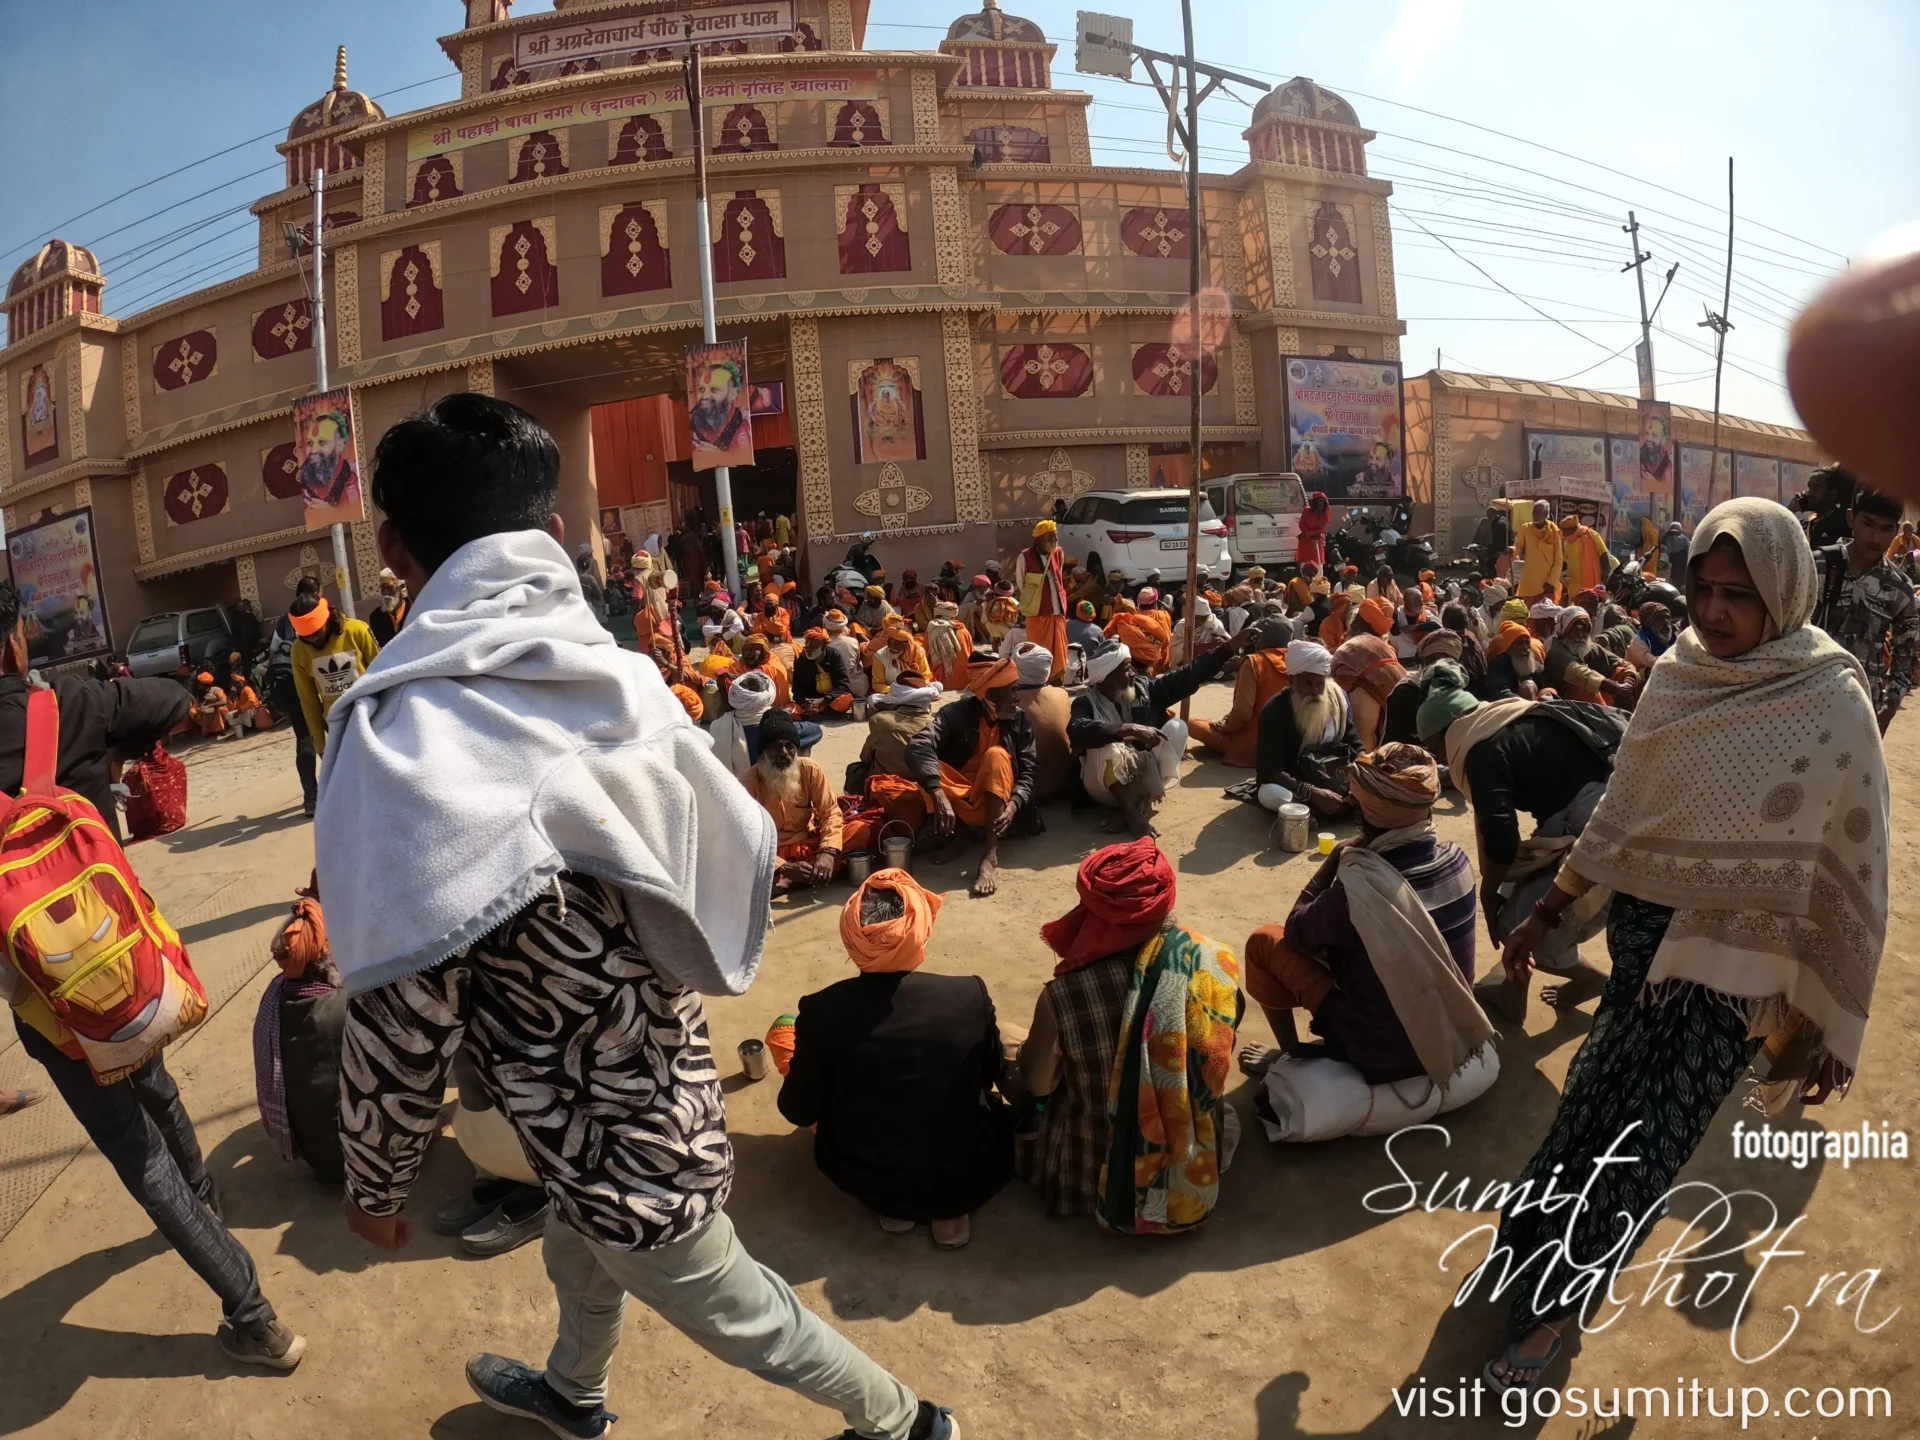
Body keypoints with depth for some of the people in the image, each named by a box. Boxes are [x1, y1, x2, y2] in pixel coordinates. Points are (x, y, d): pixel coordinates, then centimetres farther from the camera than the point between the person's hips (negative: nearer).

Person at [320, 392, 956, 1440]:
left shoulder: (409, 738, -29)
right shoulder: (621, 675, -10)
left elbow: (401, 1020, -23)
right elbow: (741, 848, -2)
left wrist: (374, 1184, -4)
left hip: (608, 1135, -7)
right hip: (662, 1076, 7)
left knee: (732, 1308, 19)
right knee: (580, 1254, 34)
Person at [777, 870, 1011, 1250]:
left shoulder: (822, 1011, -23)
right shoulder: (971, 995, -20)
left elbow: (799, 1110, -9)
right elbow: (990, 1076, -1)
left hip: (865, 1180, 0)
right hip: (964, 1176, 0)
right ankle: (952, 1208, 11)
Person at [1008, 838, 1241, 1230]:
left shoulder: (1064, 996, -29)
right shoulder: (1215, 965, -21)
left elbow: (1036, 1084, -9)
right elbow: (1216, 1065, 0)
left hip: (1099, 1180, -3)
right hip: (1198, 1176, 4)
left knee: (1015, 1066, 24)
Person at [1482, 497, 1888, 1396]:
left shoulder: (1833, 704, -14)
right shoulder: (1678, 676, -2)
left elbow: (1854, 871, -8)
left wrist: (1838, 1025, -4)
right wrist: (1546, 912, 11)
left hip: (1737, 962, -3)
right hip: (1643, 929, 4)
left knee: (1639, 1143, 3)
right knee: (1599, 1111, 14)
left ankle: (1556, 1296, 25)